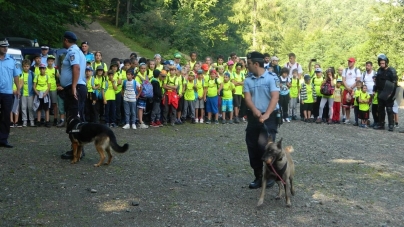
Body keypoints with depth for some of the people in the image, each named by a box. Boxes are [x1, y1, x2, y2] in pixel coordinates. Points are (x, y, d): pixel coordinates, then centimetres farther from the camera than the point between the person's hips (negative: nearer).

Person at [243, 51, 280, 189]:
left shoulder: (271, 78, -8)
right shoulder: (248, 80, 6)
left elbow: (275, 97, -16)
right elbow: (247, 98, -4)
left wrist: (266, 114, -28)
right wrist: (255, 110, -24)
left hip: (269, 117, -5)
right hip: (253, 117, 5)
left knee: (265, 145, -12)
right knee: (253, 147, 6)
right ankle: (259, 177, 18)